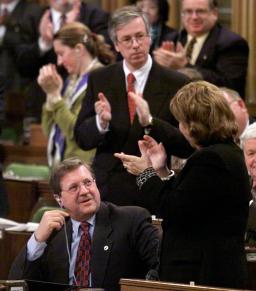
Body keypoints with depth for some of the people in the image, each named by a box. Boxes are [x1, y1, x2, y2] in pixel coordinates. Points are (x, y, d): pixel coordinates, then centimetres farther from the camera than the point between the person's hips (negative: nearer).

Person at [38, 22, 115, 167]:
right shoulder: (73, 80, 16)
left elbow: (76, 131, -17)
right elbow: (49, 130, 16)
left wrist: (54, 94, -13)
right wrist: (50, 94, 3)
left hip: (84, 165, -8)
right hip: (61, 164, 8)